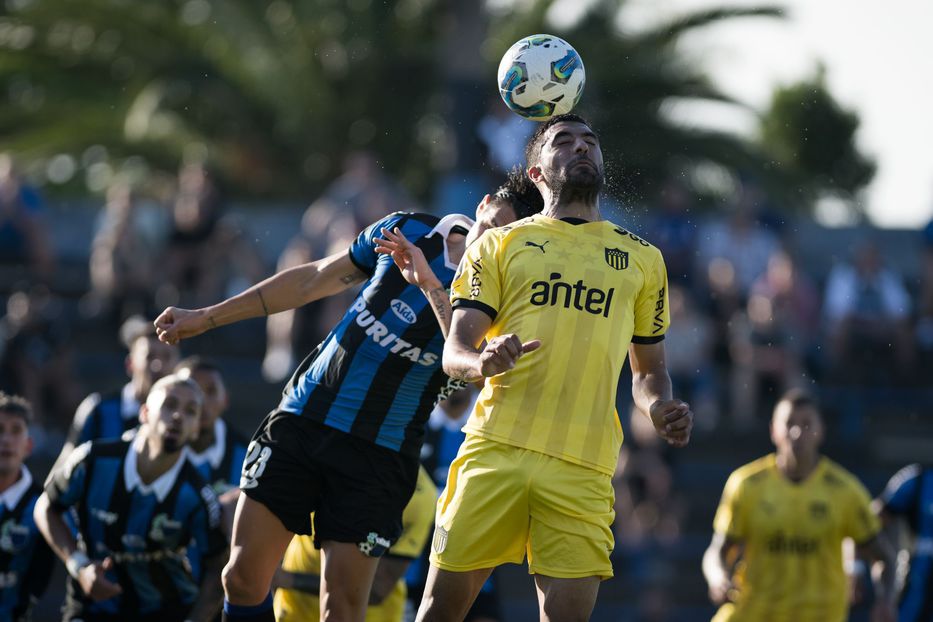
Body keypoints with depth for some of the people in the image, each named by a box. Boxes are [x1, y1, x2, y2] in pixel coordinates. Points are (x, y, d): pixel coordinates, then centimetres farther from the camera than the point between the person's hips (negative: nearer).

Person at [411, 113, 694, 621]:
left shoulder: (642, 259, 20)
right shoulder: (499, 244, 13)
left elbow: (647, 370, 25)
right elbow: (454, 351, 5)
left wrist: (660, 408, 2)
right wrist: (483, 362, -19)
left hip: (583, 469, 1)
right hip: (496, 449, -1)